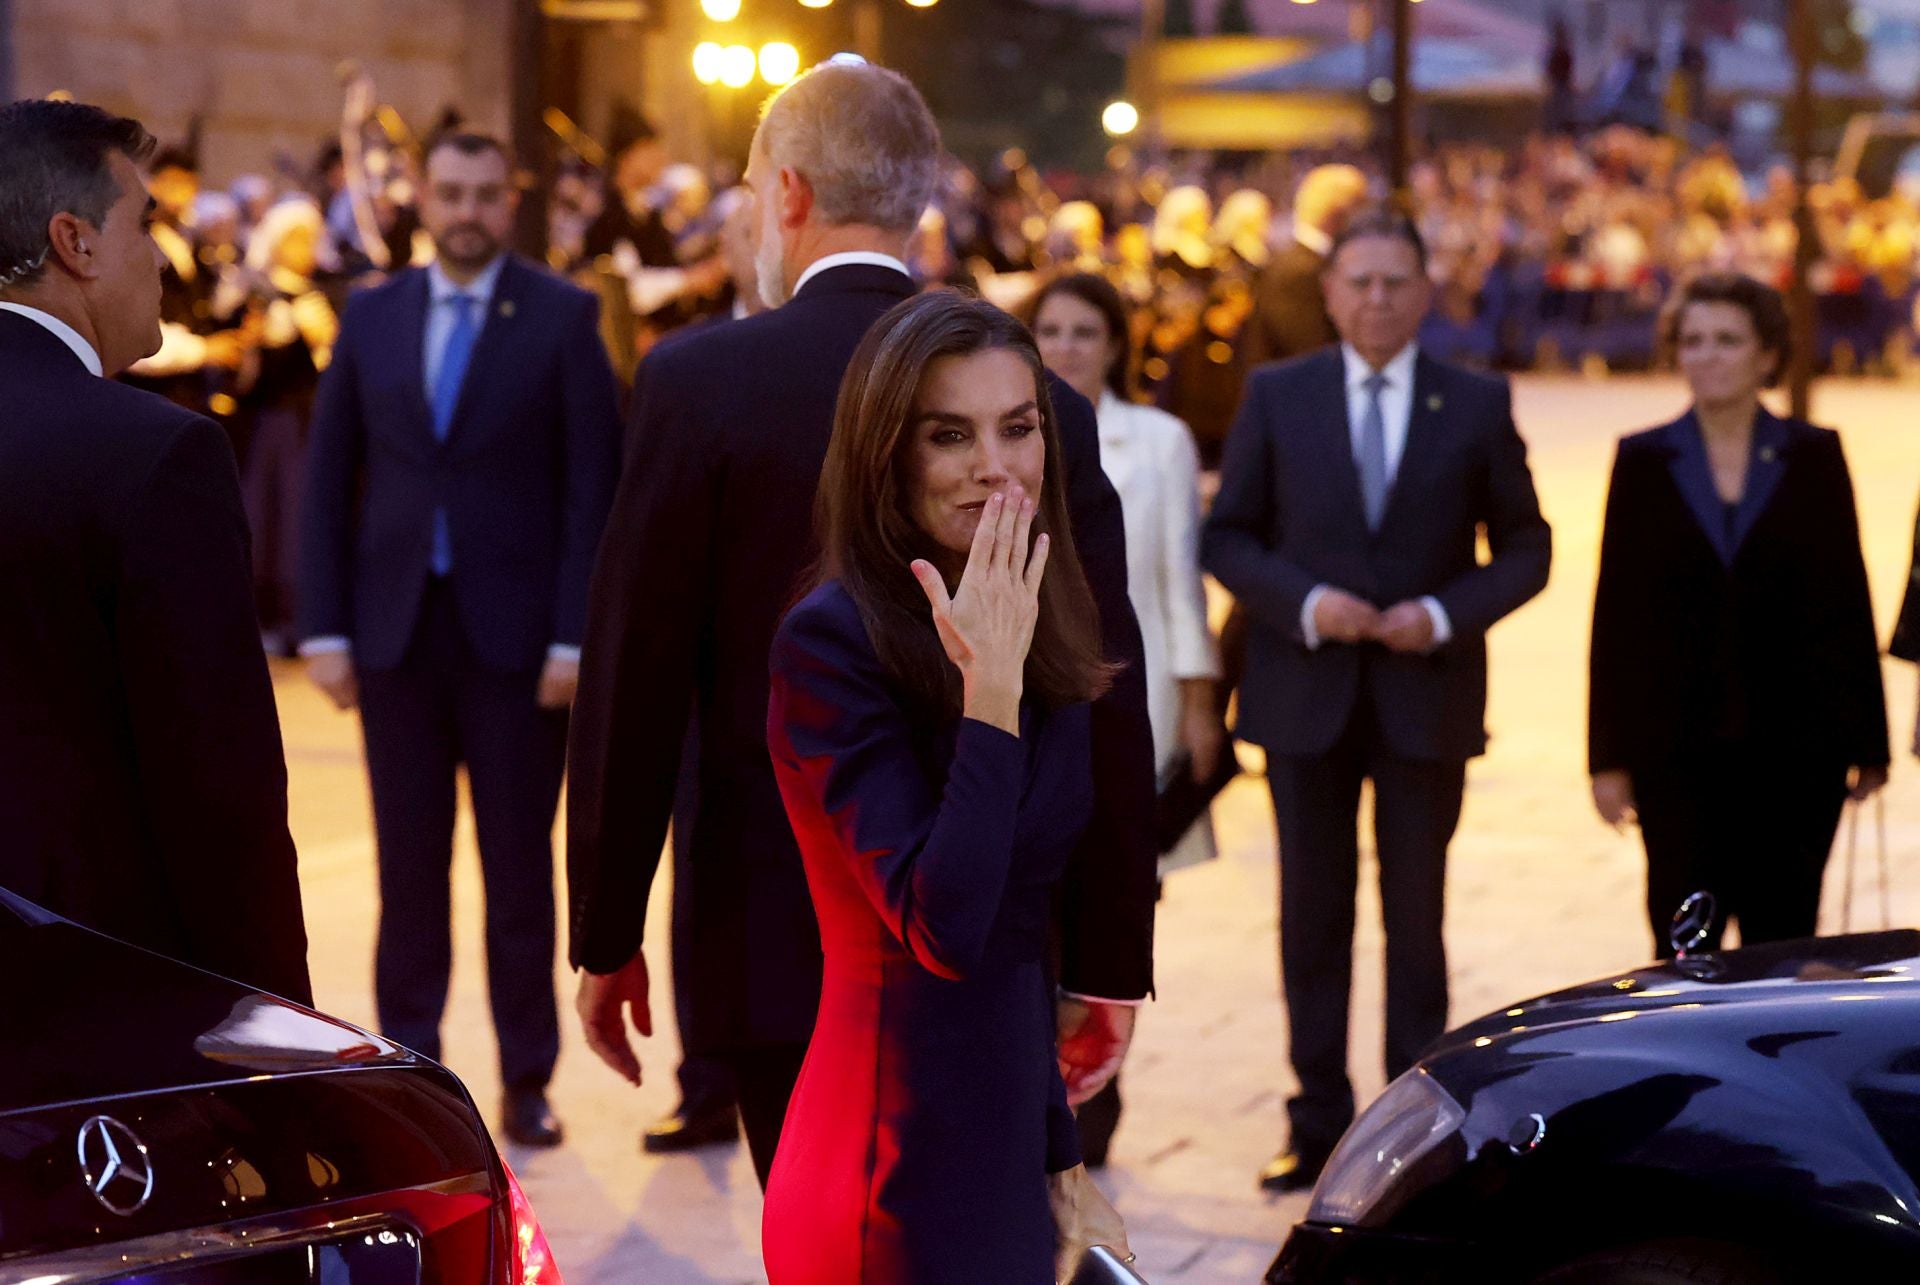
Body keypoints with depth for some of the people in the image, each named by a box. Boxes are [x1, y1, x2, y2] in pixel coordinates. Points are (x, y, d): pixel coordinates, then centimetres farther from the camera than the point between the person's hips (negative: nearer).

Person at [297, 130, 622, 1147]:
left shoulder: (562, 317, -1)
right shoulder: (370, 318, 8)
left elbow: (593, 484, -5)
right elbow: (329, 480, 8)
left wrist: (575, 635, -11)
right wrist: (323, 627, 1)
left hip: (515, 632, -2)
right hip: (396, 629, 3)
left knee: (519, 864, 4)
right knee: (409, 863, 7)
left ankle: (526, 1077, 13)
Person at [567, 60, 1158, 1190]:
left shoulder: (700, 382, -7)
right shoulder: (1041, 404, 1)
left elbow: (633, 685, -7)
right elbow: (1109, 711, 1)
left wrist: (606, 936, 3)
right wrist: (1112, 966, 8)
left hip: (781, 940, -3)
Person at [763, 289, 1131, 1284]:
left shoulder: (1044, 644, 7)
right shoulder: (831, 641, -15)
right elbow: (943, 929, -23)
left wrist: (1062, 1163, 16)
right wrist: (990, 687, -24)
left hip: (1005, 1139, 8)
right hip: (897, 1174, -8)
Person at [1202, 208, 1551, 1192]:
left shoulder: (1476, 405, 1)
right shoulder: (1276, 395, 3)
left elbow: (1524, 548, 4)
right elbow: (1227, 536, 3)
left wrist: (1444, 614, -12)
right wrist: (1304, 603, -13)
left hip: (1425, 694, -1)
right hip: (1307, 694, 1)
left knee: (1417, 919, 6)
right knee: (1312, 917, 7)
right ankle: (1319, 1123, 17)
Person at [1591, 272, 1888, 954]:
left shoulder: (1813, 456, 4)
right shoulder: (1643, 461, 4)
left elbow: (1847, 603, 4)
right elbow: (1616, 615, 3)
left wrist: (1866, 741, 2)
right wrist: (1609, 756, -1)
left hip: (1794, 744, 0)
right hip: (1678, 745, 0)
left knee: (1782, 941, 4)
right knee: (1684, 944, -1)